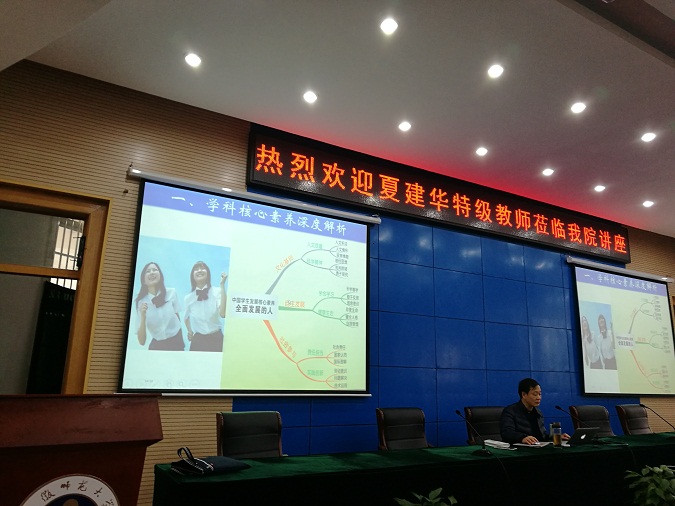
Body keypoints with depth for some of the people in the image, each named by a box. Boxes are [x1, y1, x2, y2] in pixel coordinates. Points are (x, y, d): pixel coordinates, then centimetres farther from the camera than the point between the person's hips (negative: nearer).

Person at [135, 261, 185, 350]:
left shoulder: (171, 293, -13)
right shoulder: (141, 302, -12)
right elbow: (142, 341, -12)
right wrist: (143, 317, -25)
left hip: (176, 343, 0)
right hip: (157, 346, 0)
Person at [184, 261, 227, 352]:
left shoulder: (217, 292, -10)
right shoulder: (188, 297, 1)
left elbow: (223, 313, -26)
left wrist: (222, 285, -24)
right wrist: (190, 331, 3)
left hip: (216, 339, -2)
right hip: (198, 340, 2)